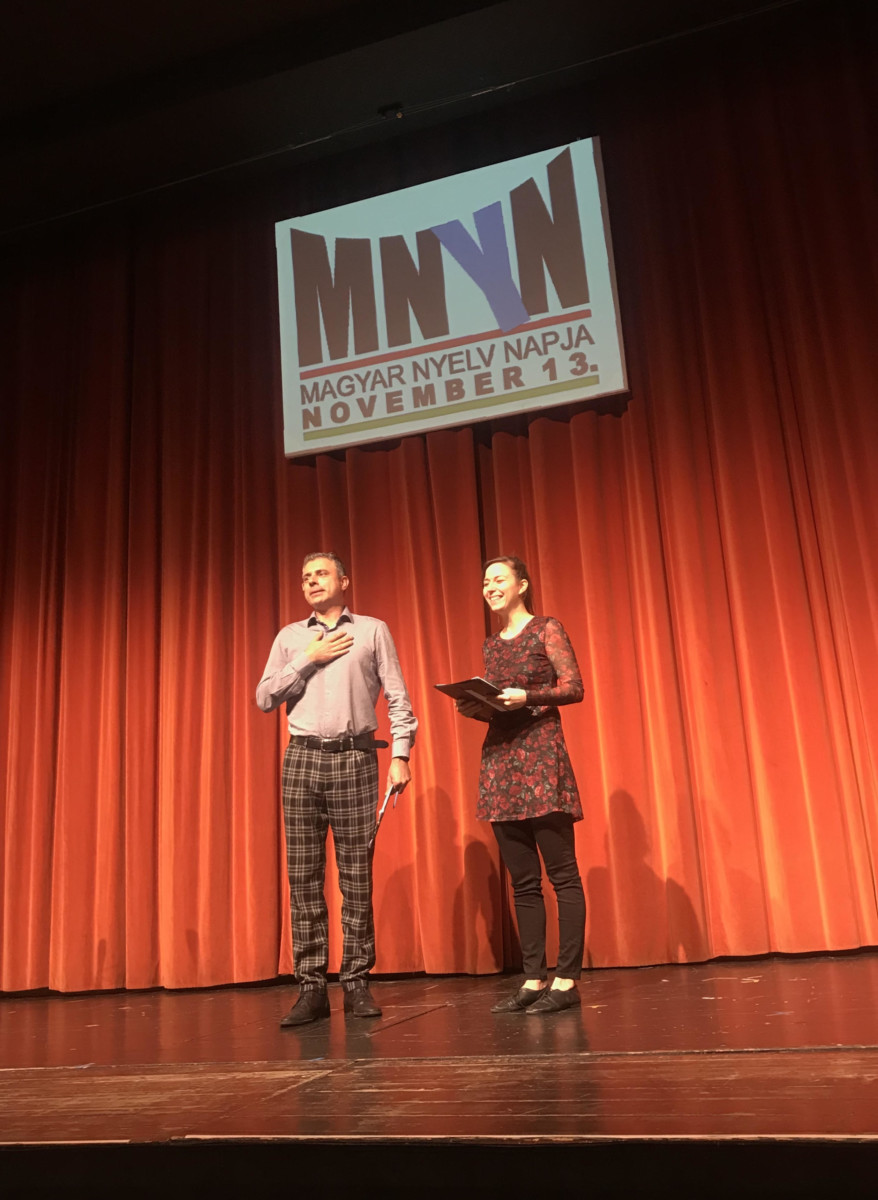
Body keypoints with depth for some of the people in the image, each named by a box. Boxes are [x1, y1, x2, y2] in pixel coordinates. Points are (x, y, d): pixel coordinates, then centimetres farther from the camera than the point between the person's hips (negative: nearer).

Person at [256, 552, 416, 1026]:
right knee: (304, 876, 0)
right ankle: (311, 987, 6)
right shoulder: (289, 638, 16)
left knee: (356, 875, -1)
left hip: (355, 759, -2)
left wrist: (400, 755, -5)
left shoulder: (373, 631, 10)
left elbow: (398, 698, 5)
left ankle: (356, 982, 8)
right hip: (302, 759, 2)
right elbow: (265, 698, 6)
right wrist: (308, 660, -2)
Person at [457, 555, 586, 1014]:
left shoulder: (547, 629, 3)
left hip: (540, 753, -6)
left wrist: (527, 696, -18)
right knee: (522, 880, 7)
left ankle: (567, 980, -1)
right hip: (500, 758, 6)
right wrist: (473, 707, 2)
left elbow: (574, 688, -5)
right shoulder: (490, 645, 20)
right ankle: (534, 979, 12)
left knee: (562, 872, -5)